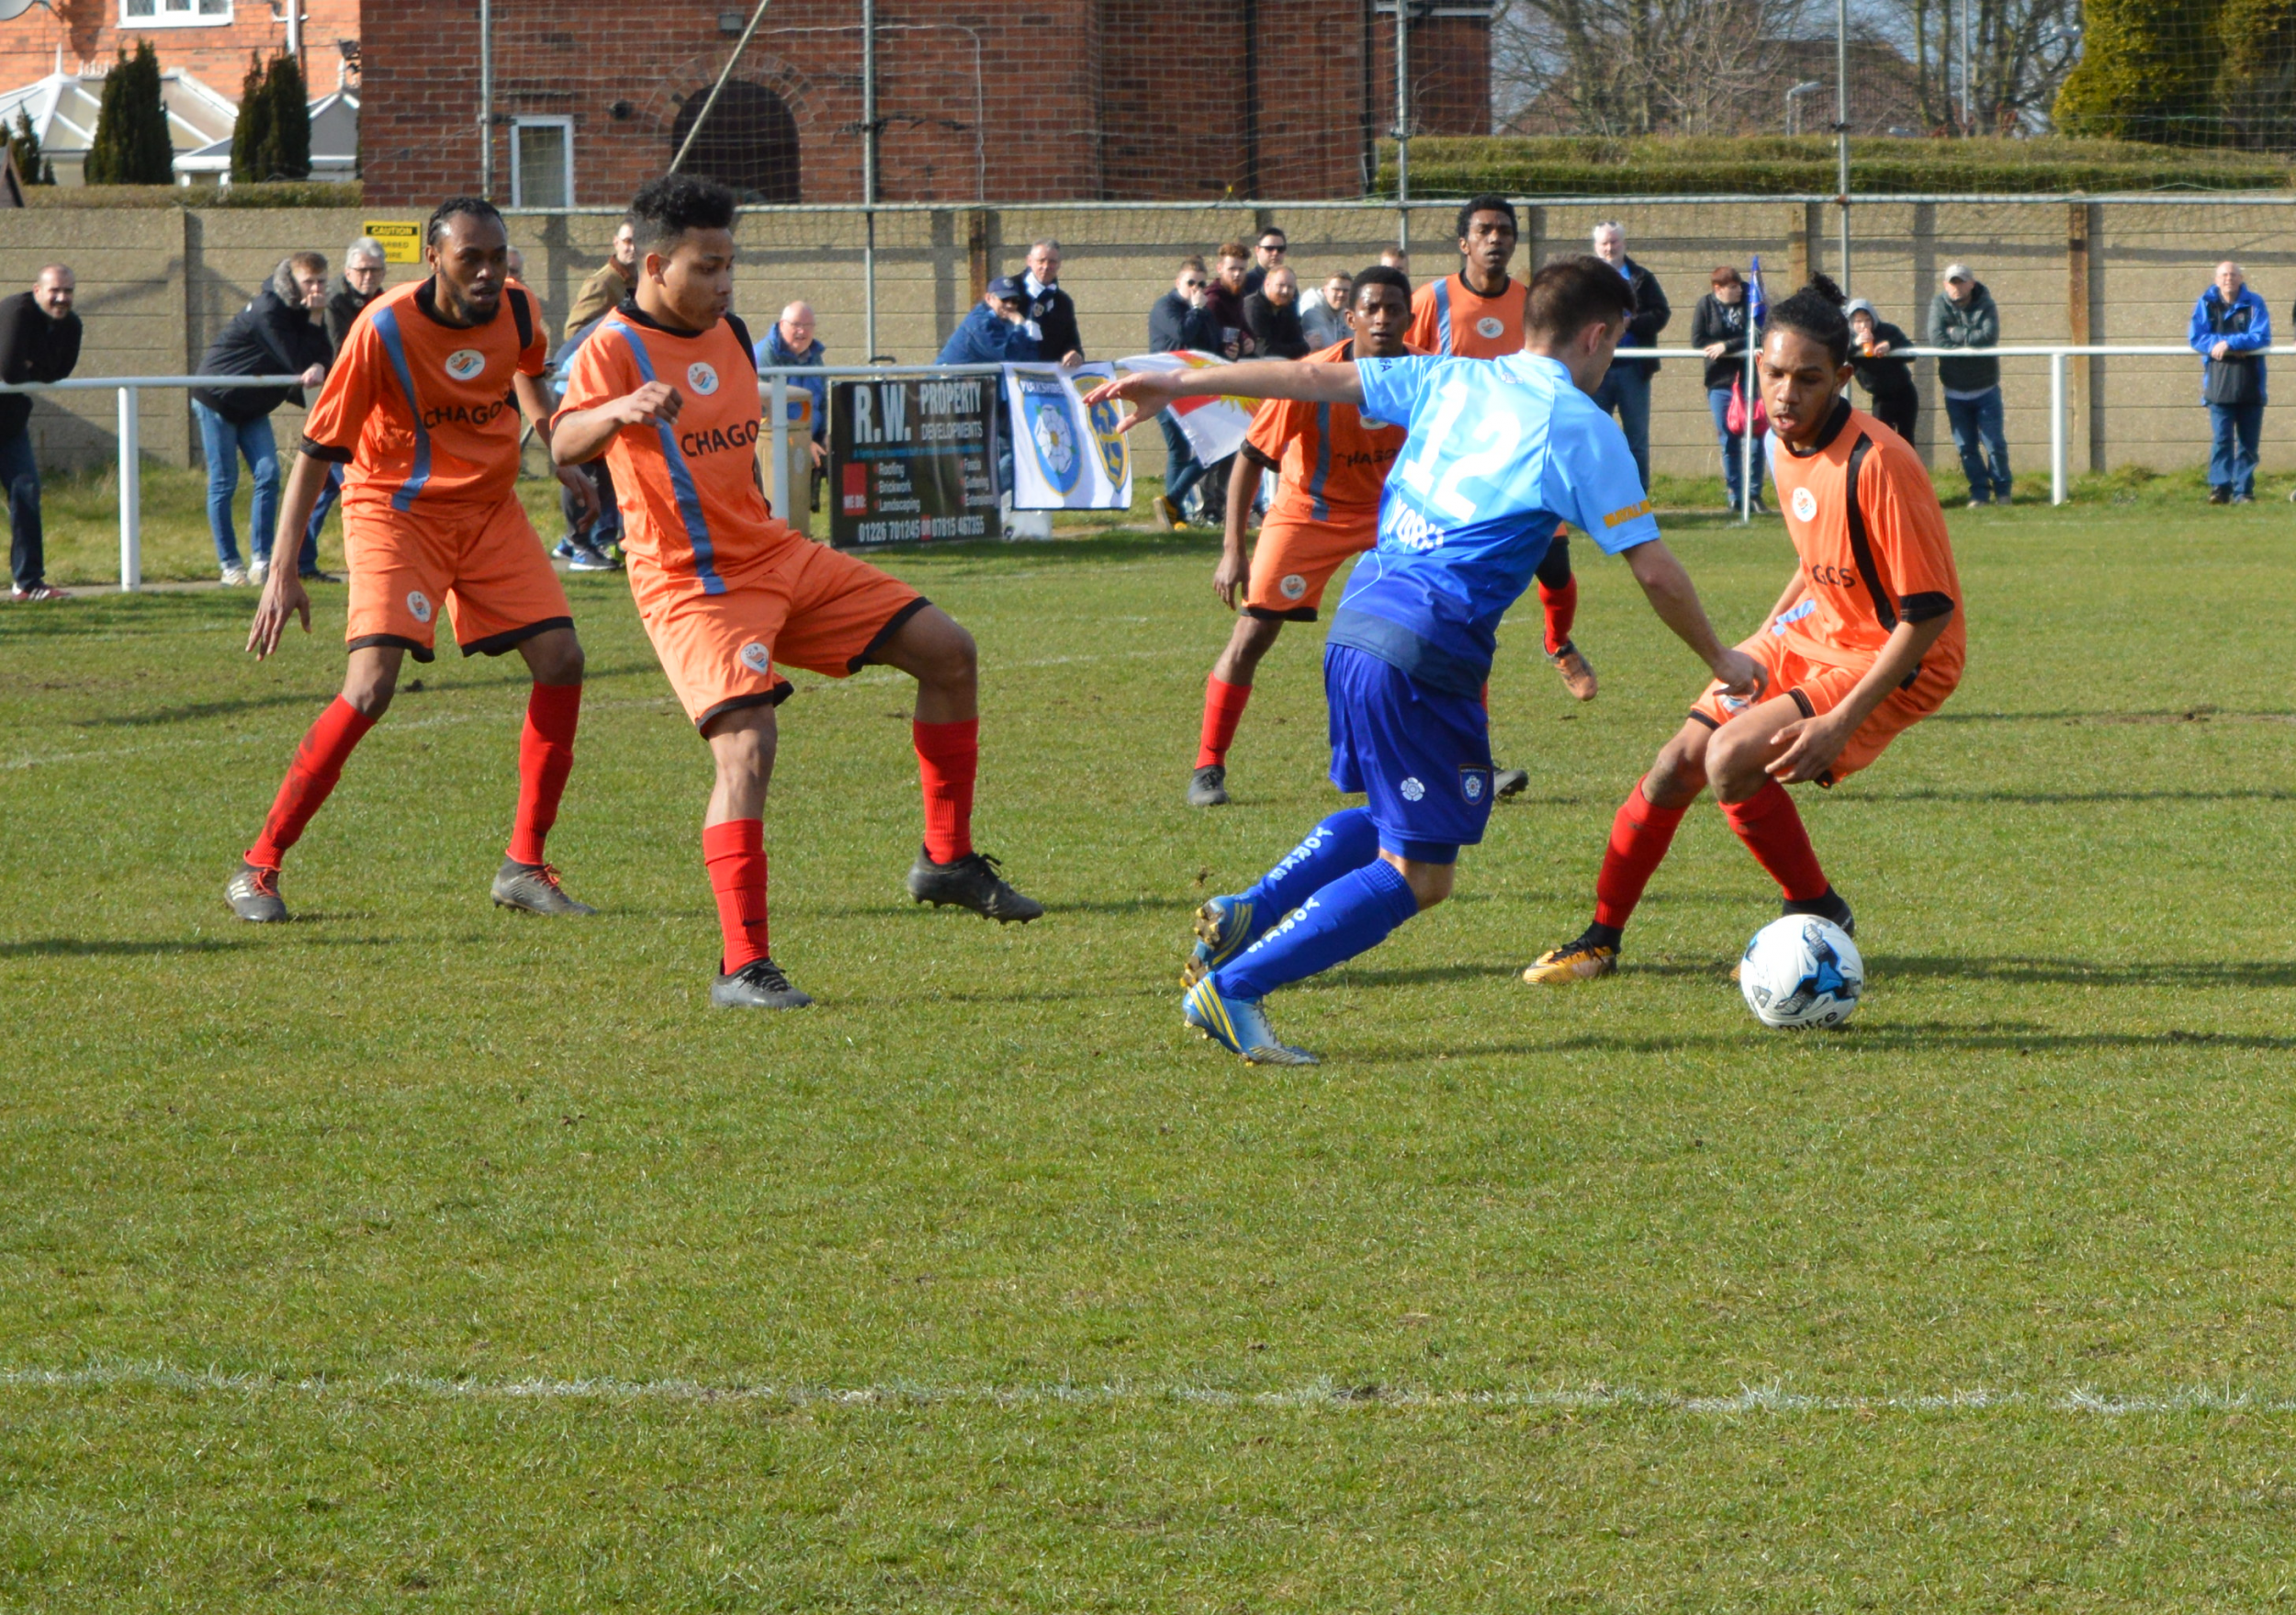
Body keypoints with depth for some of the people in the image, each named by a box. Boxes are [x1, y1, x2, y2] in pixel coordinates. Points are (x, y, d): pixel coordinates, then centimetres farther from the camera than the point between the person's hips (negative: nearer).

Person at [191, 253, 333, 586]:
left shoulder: (300, 313, 1)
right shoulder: (267, 312, -24)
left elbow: (323, 358, -10)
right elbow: (297, 362, -27)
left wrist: (319, 368, -29)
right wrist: (313, 321, -25)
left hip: (252, 407, 7)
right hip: (217, 400, -7)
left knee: (268, 476, -4)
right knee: (223, 483, -4)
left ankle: (262, 560, -2)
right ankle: (229, 565, -1)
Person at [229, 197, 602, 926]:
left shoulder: (518, 310, -6)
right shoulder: (384, 329, -22)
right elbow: (316, 450, -17)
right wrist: (282, 573, -21)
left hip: (491, 510, 6)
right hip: (396, 510, -6)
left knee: (561, 660, -6)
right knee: (371, 687, -20)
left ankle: (524, 865, 5)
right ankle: (258, 869, -10)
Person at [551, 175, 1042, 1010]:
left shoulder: (729, 335, 11)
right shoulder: (615, 349, -14)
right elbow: (564, 444, -34)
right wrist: (618, 412, -54)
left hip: (778, 559, 8)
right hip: (694, 587, -8)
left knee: (948, 652, 6)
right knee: (746, 746, -26)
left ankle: (948, 861, 19)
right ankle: (742, 967, -23)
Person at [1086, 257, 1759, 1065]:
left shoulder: (1450, 381, 14)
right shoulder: (1579, 425, -3)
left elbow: (1317, 377, 16)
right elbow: (1654, 570, -2)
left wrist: (1180, 385, 22)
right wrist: (1720, 661, 13)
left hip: (1356, 626, 8)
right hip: (1424, 652, -8)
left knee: (1389, 815, 29)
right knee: (1417, 874, -1)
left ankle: (1245, 916, 15)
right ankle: (1233, 989, -8)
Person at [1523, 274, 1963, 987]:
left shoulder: (1876, 465, -27)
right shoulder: (1787, 446, -1)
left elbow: (1930, 614, -26)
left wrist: (1838, 725, -28)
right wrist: (1760, 642, 12)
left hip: (1892, 661, -8)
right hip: (1811, 632, 8)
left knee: (1733, 758, -25)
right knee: (1676, 766, 5)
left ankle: (1820, 920, -4)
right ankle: (1601, 939, 24)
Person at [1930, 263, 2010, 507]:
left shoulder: (1985, 305, -7)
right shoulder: (1939, 305, -4)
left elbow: (1990, 336, -24)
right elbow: (1936, 339, -18)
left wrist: (1956, 334, -18)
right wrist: (1971, 340, -20)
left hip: (1985, 389, -2)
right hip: (1955, 391, 2)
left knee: (1994, 444, 0)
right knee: (1966, 447, 4)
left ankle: (2002, 490, 14)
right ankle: (1979, 493, 12)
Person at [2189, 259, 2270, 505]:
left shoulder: (2254, 303, 3)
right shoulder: (2206, 304, 5)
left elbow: (2262, 337, -7)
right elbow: (2197, 338, -4)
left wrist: (2229, 343, -18)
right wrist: (2240, 344, -13)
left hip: (2250, 383, 1)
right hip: (2219, 382, -1)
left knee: (2248, 441, 3)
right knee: (2221, 438, -10)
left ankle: (2243, 491, 7)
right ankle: (2219, 487, -12)